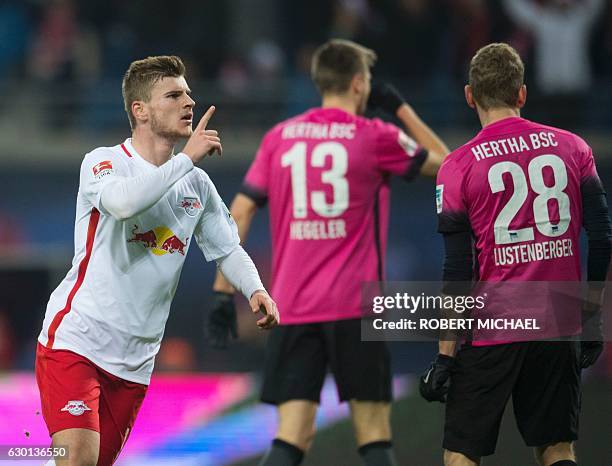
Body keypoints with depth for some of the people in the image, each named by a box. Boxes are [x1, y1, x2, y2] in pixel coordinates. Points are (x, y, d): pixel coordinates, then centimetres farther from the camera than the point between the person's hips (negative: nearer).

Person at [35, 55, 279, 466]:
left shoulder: (197, 184, 12)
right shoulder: (105, 162, -6)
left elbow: (228, 249, 18)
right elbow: (123, 201, -28)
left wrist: (255, 289, -2)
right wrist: (188, 158, -23)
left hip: (134, 361, 6)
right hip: (75, 339, -6)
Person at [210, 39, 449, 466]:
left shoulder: (279, 138, 8)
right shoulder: (375, 138, -1)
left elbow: (240, 214, 5)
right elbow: (443, 162, 14)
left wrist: (224, 291, 8)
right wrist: (400, 107, 22)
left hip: (292, 307, 3)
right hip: (355, 305, -3)